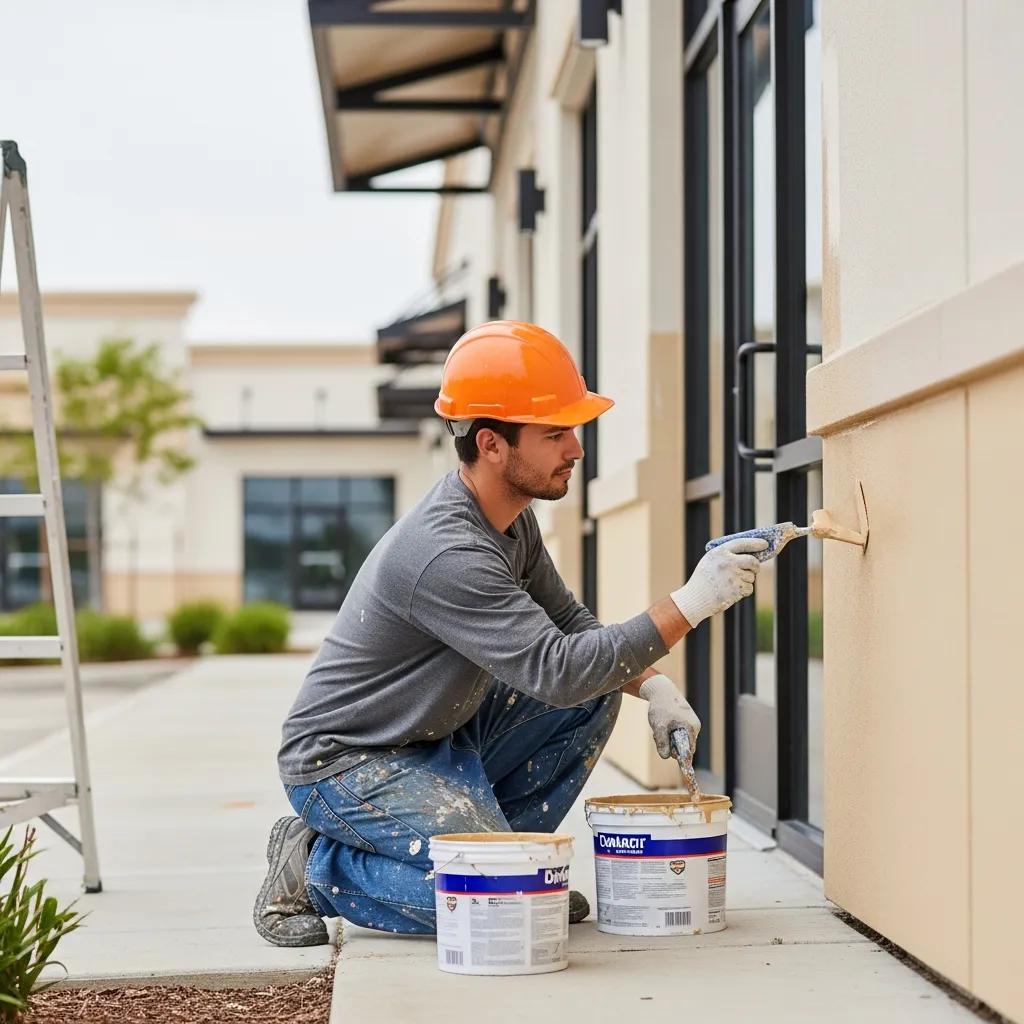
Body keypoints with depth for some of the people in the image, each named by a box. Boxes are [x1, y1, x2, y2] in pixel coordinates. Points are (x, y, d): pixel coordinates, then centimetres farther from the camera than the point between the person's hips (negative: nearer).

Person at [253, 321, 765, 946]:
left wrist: (652, 683, -7)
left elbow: (569, 624, 12)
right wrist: (689, 604, -32)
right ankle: (314, 868, -3)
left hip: (436, 740, 9)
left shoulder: (512, 519, 0)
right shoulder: (445, 554, -30)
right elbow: (556, 672, -33)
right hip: (343, 764, -9)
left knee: (597, 694, -1)